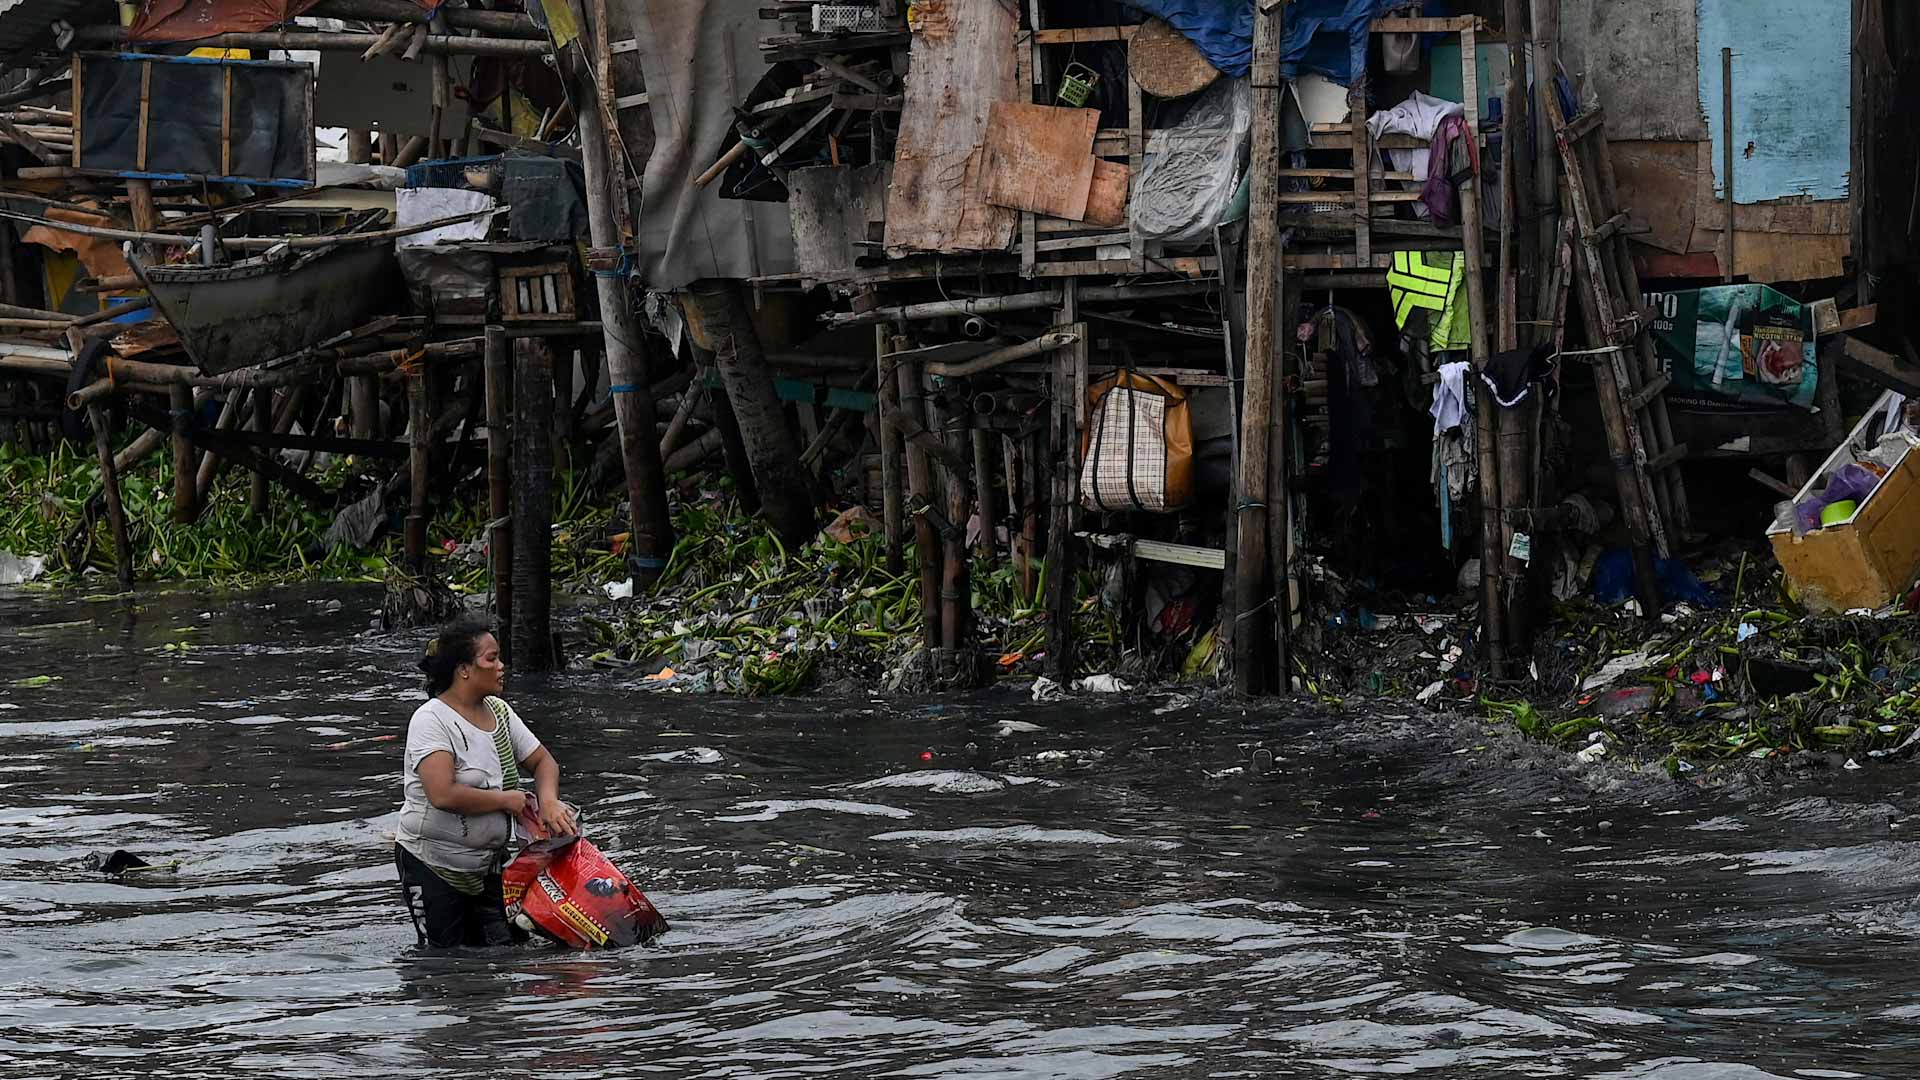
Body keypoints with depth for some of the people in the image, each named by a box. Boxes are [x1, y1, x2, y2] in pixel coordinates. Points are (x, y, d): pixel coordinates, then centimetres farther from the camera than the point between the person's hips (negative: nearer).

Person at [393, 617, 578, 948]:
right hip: (431, 865, -7)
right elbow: (443, 794, -30)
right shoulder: (431, 719, -19)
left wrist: (548, 801, -11)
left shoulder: (498, 712, 5)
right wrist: (508, 800, -19)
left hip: (486, 864, 7)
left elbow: (543, 762, 12)